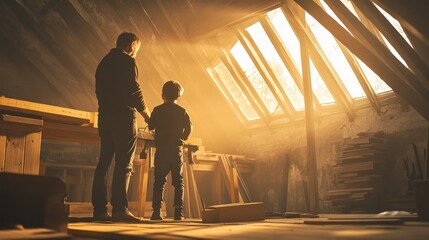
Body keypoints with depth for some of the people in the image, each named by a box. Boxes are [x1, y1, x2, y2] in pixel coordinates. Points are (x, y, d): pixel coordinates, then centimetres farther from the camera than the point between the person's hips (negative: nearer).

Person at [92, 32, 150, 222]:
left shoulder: (104, 62, 21)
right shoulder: (128, 61, -4)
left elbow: (99, 90, 19)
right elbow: (134, 90, -12)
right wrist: (147, 115, -3)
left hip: (105, 116, 8)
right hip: (123, 116, -8)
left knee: (104, 162, 6)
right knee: (124, 163, -8)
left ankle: (99, 209, 6)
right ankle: (120, 208, -13)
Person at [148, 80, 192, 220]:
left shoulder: (157, 110, 1)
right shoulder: (182, 111, 2)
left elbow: (150, 126, 7)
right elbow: (189, 129, 0)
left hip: (161, 150, 0)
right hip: (177, 150, 0)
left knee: (159, 181, 5)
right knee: (178, 181, 6)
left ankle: (157, 211, 0)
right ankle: (179, 211, 0)